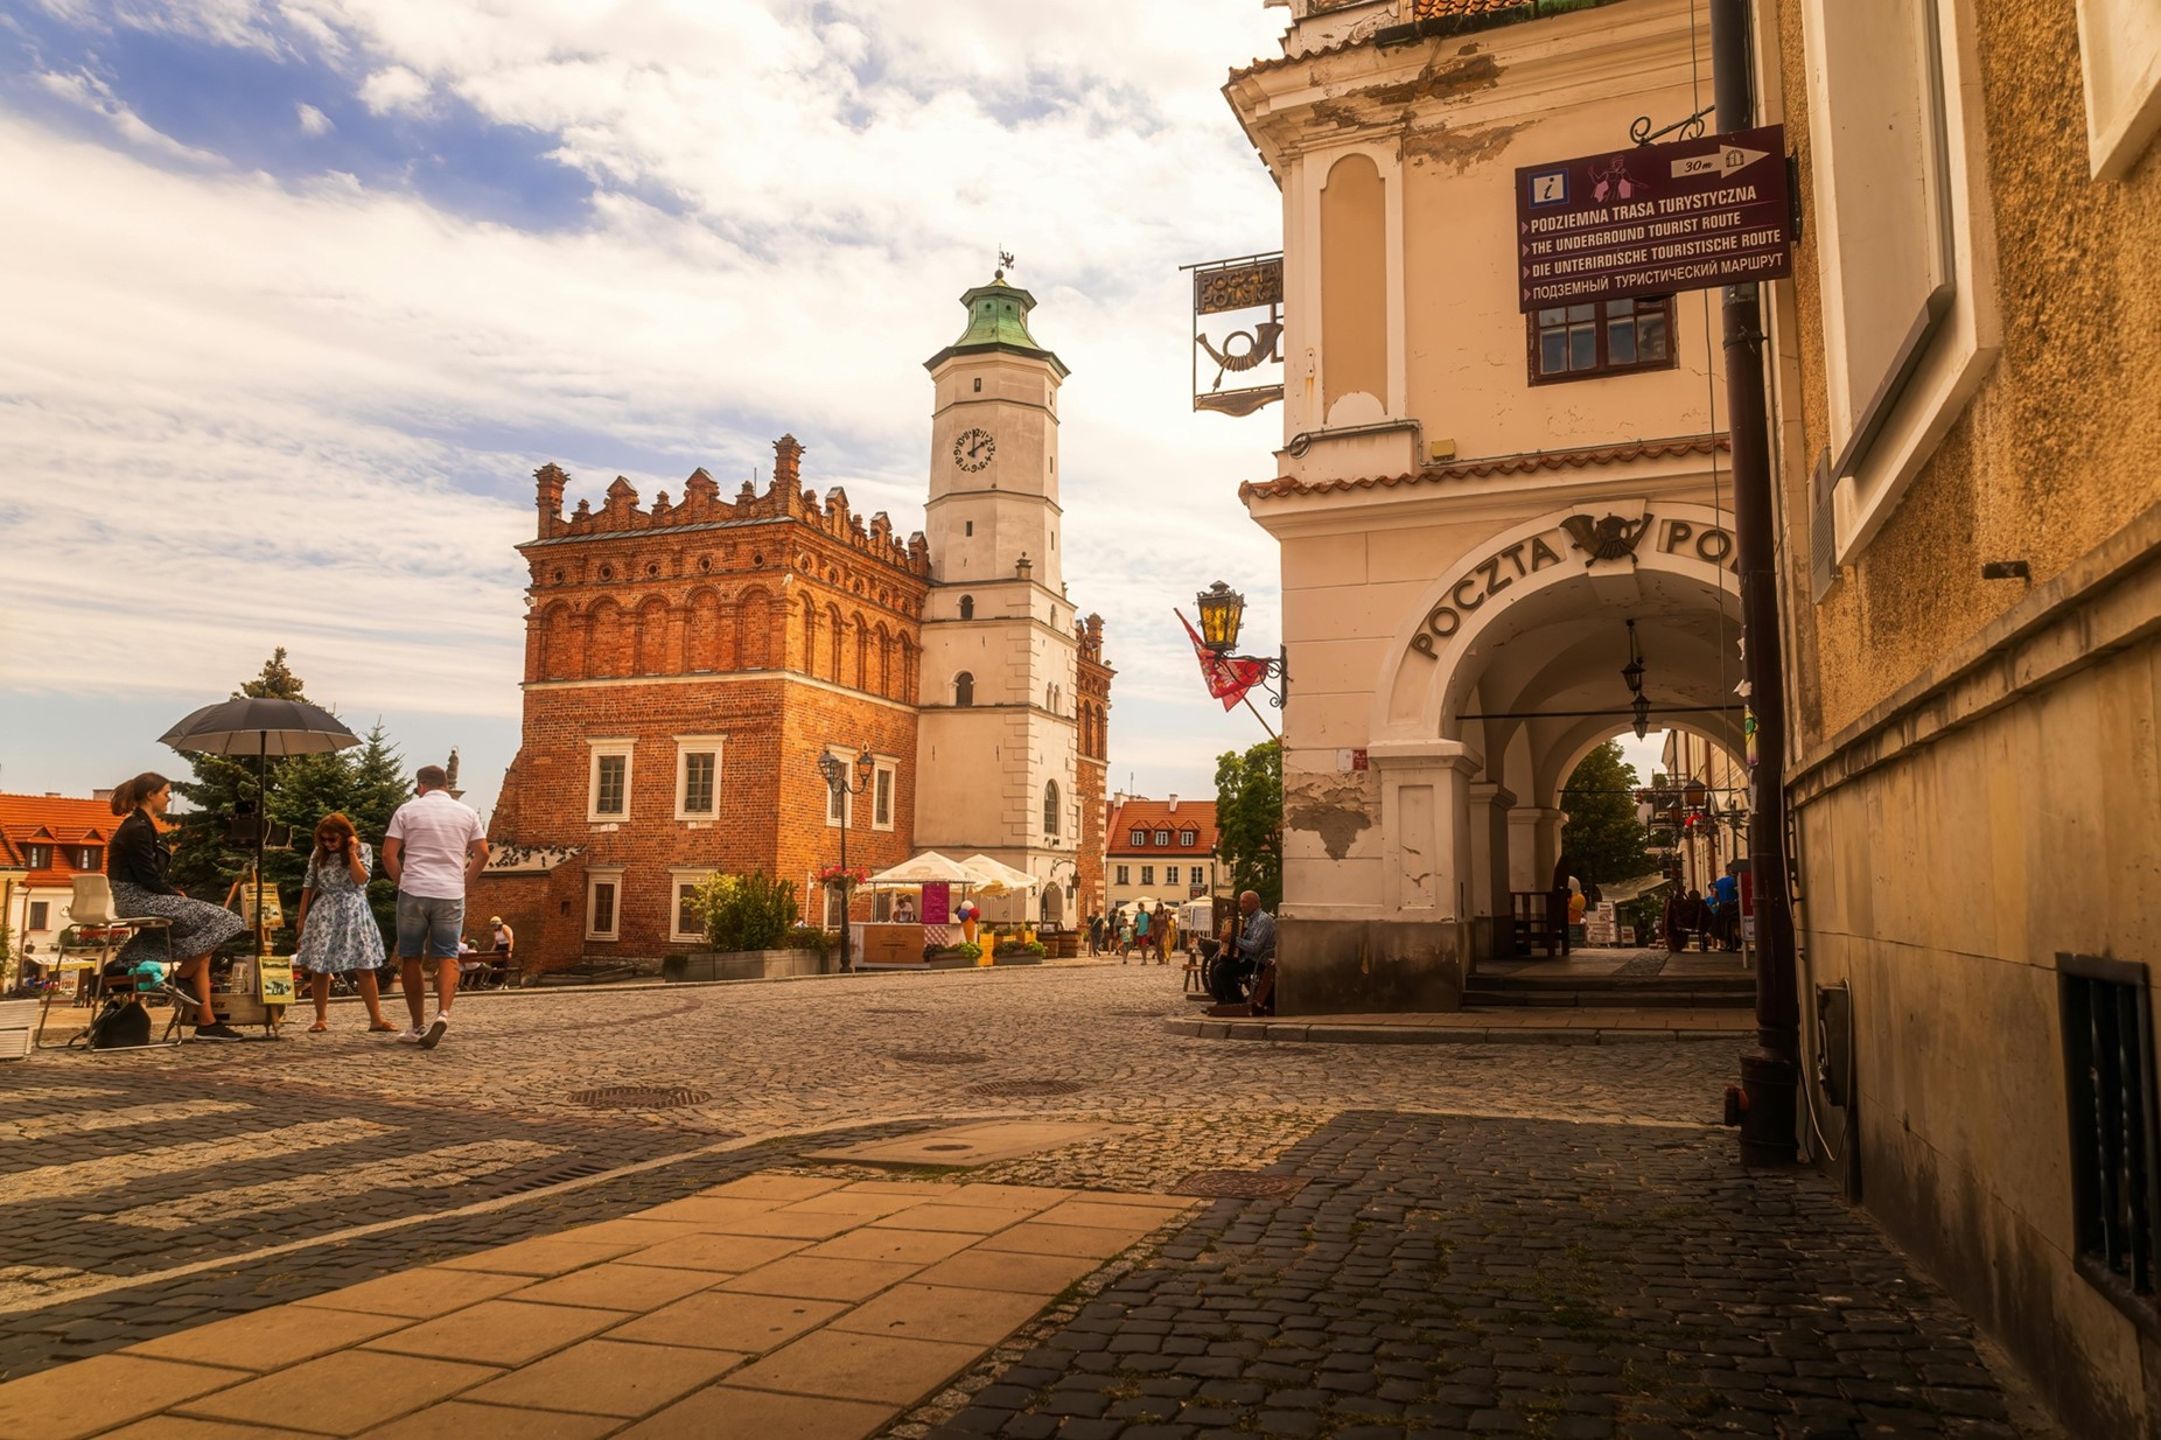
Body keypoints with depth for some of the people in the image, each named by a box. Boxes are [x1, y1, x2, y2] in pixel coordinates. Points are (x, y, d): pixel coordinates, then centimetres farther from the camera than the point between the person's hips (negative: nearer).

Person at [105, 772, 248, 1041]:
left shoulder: (143, 826, 16)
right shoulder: (137, 829, -15)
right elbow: (149, 878, -18)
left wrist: (175, 891, 5)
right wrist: (176, 894, -7)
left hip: (143, 897, 10)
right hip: (137, 900, -10)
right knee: (216, 920, -15)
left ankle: (206, 1021, -2)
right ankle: (181, 977, -2)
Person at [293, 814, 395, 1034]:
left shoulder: (363, 851, 0)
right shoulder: (318, 854, 4)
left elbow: (360, 880, -13)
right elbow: (308, 886, 9)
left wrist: (352, 853, -15)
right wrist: (302, 917, 9)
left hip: (353, 913, -1)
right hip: (324, 914, 1)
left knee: (365, 968, -2)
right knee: (319, 967, 1)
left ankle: (376, 1018, 1)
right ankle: (321, 1018, 13)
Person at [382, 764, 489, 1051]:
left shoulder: (408, 810, 3)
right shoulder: (466, 813, 9)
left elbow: (388, 855, -2)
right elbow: (482, 854, 4)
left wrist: (403, 881, 10)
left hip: (414, 892, -1)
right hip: (451, 894, 1)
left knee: (411, 958, 10)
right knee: (447, 957, 4)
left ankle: (418, 1026, 13)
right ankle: (443, 1013, -19)